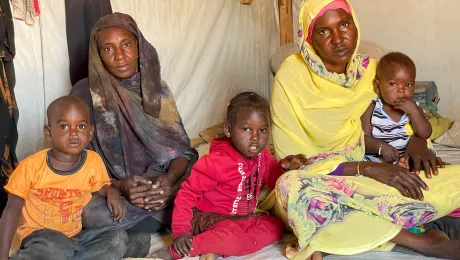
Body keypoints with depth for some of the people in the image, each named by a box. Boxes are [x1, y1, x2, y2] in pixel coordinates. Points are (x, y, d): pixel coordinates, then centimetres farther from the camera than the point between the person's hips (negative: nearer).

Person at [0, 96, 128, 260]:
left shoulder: (94, 161, -7)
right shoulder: (32, 166, -14)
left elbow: (101, 186, 16)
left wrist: (111, 193, -9)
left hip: (76, 236, 6)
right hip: (39, 236, -6)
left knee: (119, 238, -20)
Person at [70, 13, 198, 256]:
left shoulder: (156, 88, 5)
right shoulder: (84, 93, -5)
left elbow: (181, 147, 0)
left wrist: (170, 179, -23)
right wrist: (118, 186, -25)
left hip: (158, 185, 3)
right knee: (93, 213, -36)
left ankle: (134, 232, -8)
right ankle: (161, 220, -12)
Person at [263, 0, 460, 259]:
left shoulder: (372, 71, -1)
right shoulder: (291, 78, -13)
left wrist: (418, 140, -7)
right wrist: (366, 169, -24)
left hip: (373, 179, 4)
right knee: (290, 187, -39)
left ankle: (330, 231, -24)